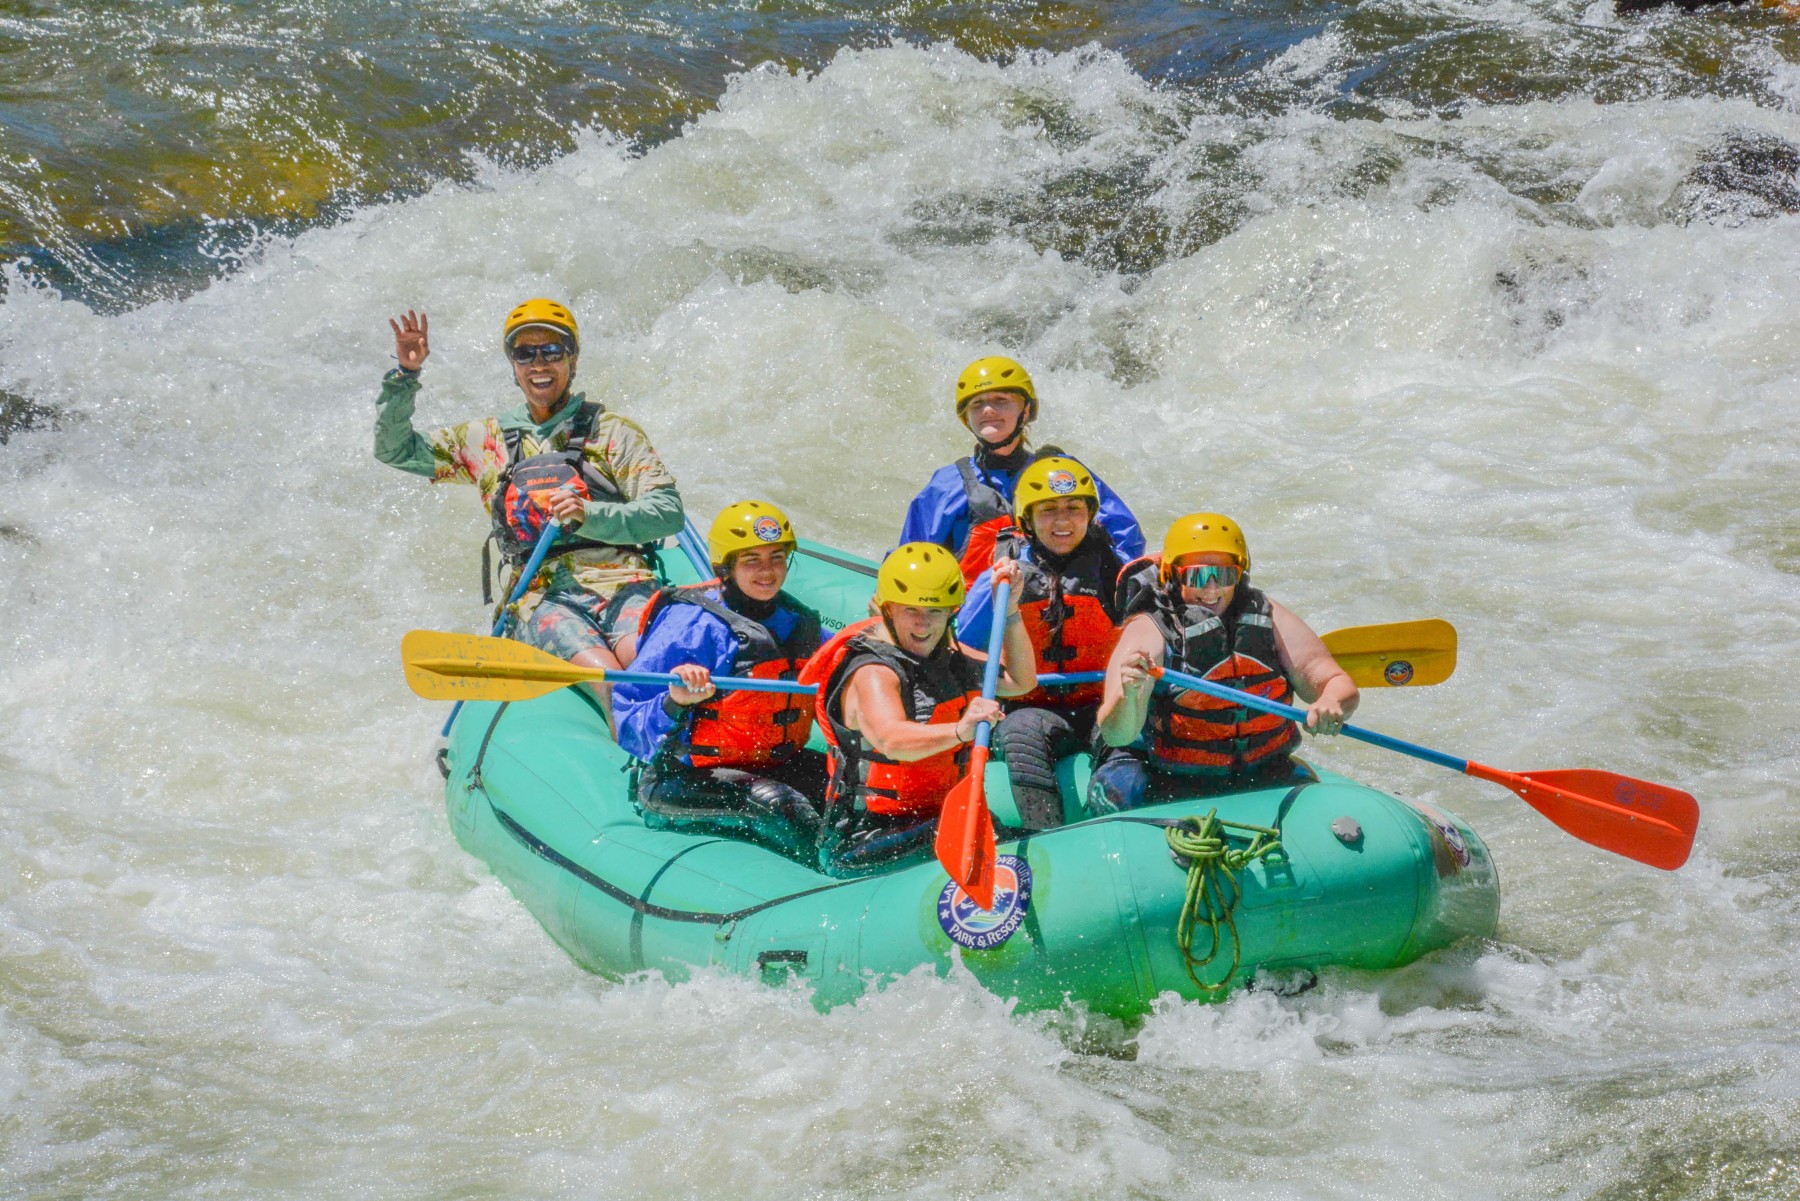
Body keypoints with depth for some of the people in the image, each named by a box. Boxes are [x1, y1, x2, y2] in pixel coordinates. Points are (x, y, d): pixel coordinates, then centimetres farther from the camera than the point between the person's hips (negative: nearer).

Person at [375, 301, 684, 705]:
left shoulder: (612, 432, 12)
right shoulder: (486, 440, 22)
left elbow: (669, 512, 0)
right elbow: (393, 449, 26)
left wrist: (590, 516, -16)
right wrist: (405, 375, 12)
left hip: (623, 586, -1)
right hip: (543, 599, 1)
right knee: (603, 673, -34)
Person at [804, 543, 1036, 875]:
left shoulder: (945, 654, 11)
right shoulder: (873, 673, -16)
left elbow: (1021, 681, 23)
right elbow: (891, 741, -37)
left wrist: (1010, 610, 11)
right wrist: (959, 731, -55)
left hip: (940, 820, 9)